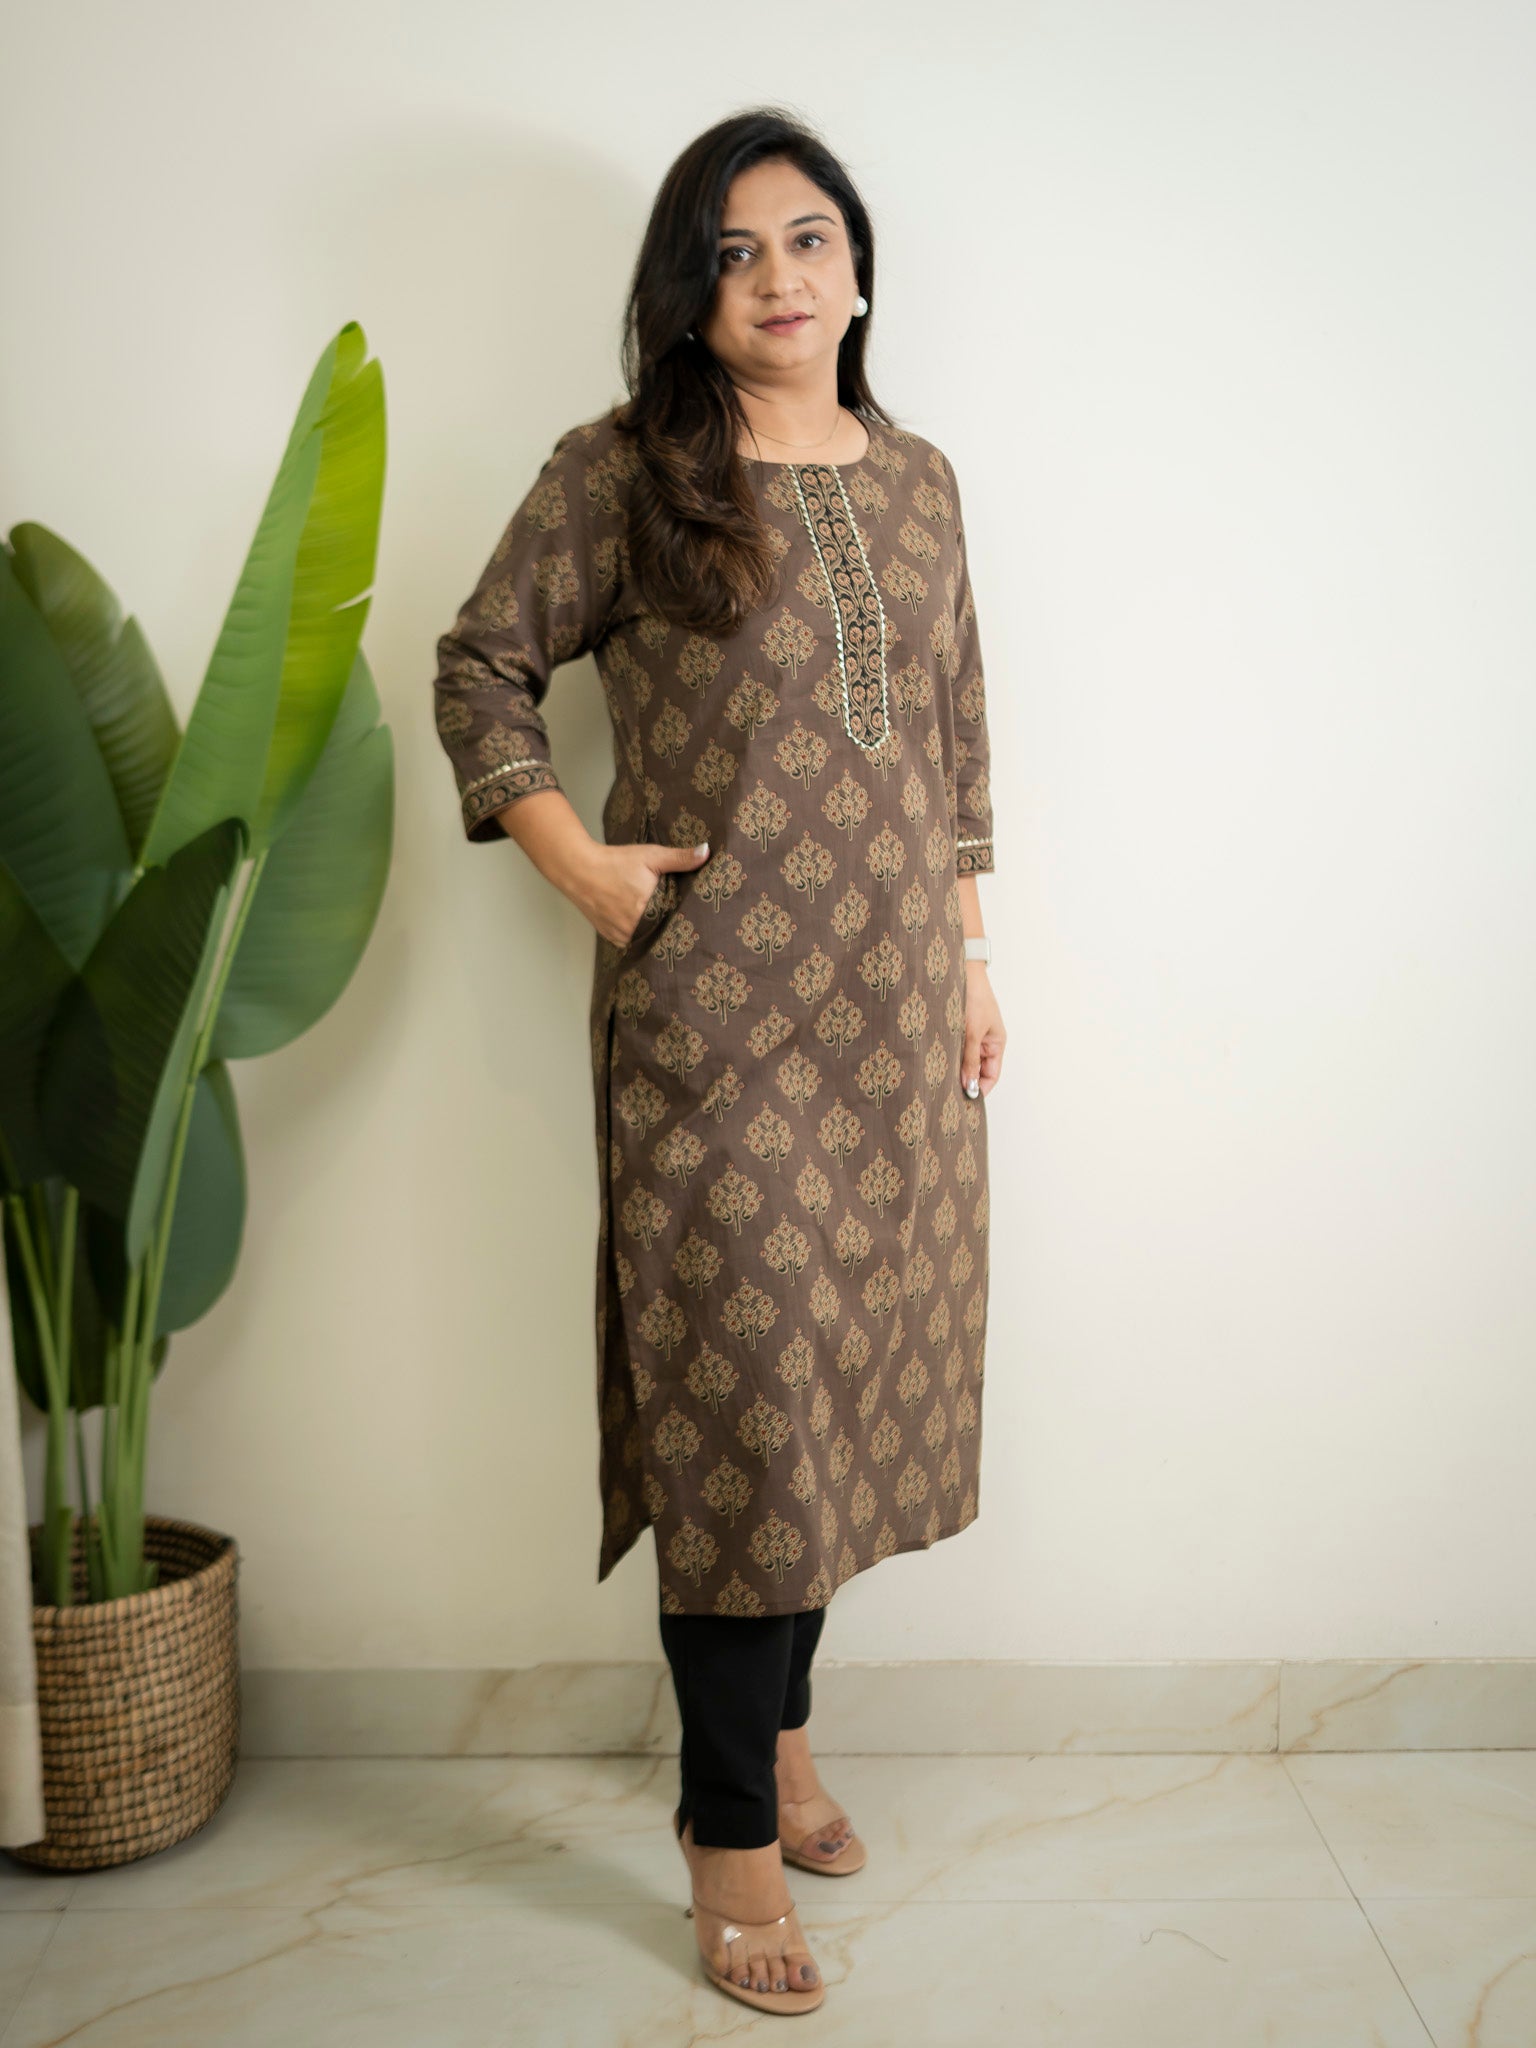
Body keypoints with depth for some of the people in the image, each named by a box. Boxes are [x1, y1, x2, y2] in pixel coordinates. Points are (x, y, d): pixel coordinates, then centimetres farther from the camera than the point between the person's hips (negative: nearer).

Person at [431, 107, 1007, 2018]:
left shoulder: (917, 477, 12)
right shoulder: (621, 473, -2)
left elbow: (957, 736, 16)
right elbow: (481, 667, 3)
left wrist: (972, 959, 14)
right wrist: (584, 867, -8)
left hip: (894, 1001, 5)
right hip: (716, 1004, -5)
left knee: (849, 1367, 14)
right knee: (742, 1390, -2)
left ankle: (780, 1721, 35)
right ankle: (730, 1830, 15)